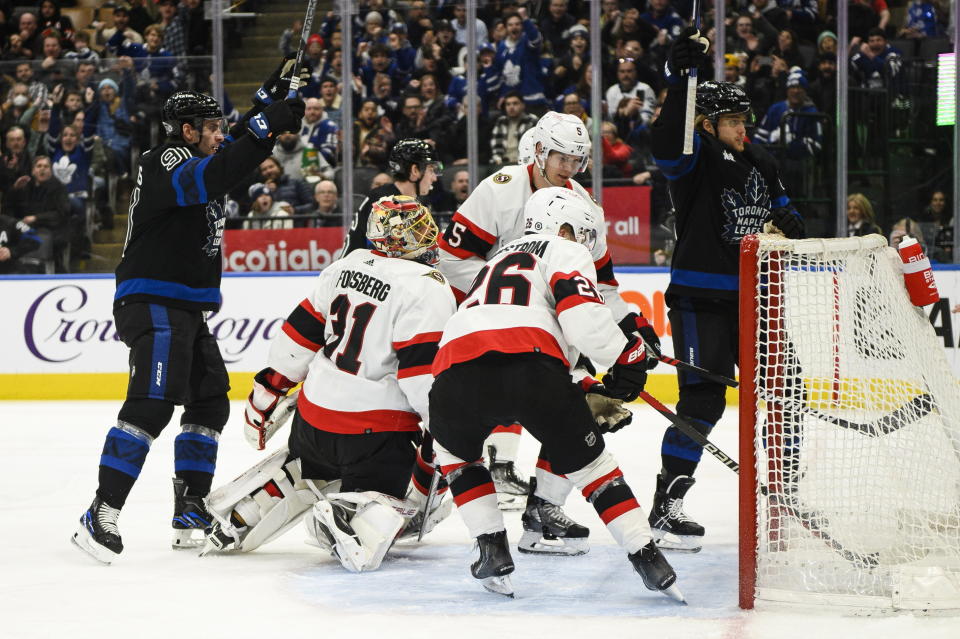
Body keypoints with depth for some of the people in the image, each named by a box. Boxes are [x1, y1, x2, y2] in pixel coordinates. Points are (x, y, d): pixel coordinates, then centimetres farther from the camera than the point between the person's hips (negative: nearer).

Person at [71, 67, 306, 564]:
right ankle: (100, 517, -24)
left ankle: (190, 513, 18)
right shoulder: (164, 162, -13)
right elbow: (213, 177, -32)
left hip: (188, 309, 11)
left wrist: (271, 103, 15)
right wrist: (263, 126, -29)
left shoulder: (191, 158, 17)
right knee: (152, 405, -21)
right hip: (152, 304, -11)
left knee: (210, 402, 13)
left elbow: (237, 154, 31)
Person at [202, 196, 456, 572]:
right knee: (381, 501, -2)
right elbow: (423, 372, -22)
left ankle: (233, 520, 28)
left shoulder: (348, 266, 6)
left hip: (316, 409, 7)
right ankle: (343, 518, -30)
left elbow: (303, 329, 11)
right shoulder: (428, 290, -15)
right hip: (378, 428, -7)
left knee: (300, 469, 32)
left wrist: (266, 390, 19)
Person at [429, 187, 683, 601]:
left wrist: (593, 395, 41)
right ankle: (646, 557, 8)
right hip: (530, 362, -4)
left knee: (454, 450, 32)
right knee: (588, 460, 13)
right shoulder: (564, 253, 21)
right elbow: (581, 314, -2)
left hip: (455, 368, 4)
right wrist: (626, 356, 11)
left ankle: (493, 550, 20)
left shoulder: (499, 260, 42)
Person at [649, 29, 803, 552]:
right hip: (699, 301, -7)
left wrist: (789, 223, 2)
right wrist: (680, 79, -42)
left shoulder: (759, 162, 11)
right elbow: (665, 143, -33)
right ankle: (665, 507, -9)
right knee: (703, 400, -14)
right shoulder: (696, 158, -10)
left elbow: (780, 208, 26)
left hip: (749, 297, 7)